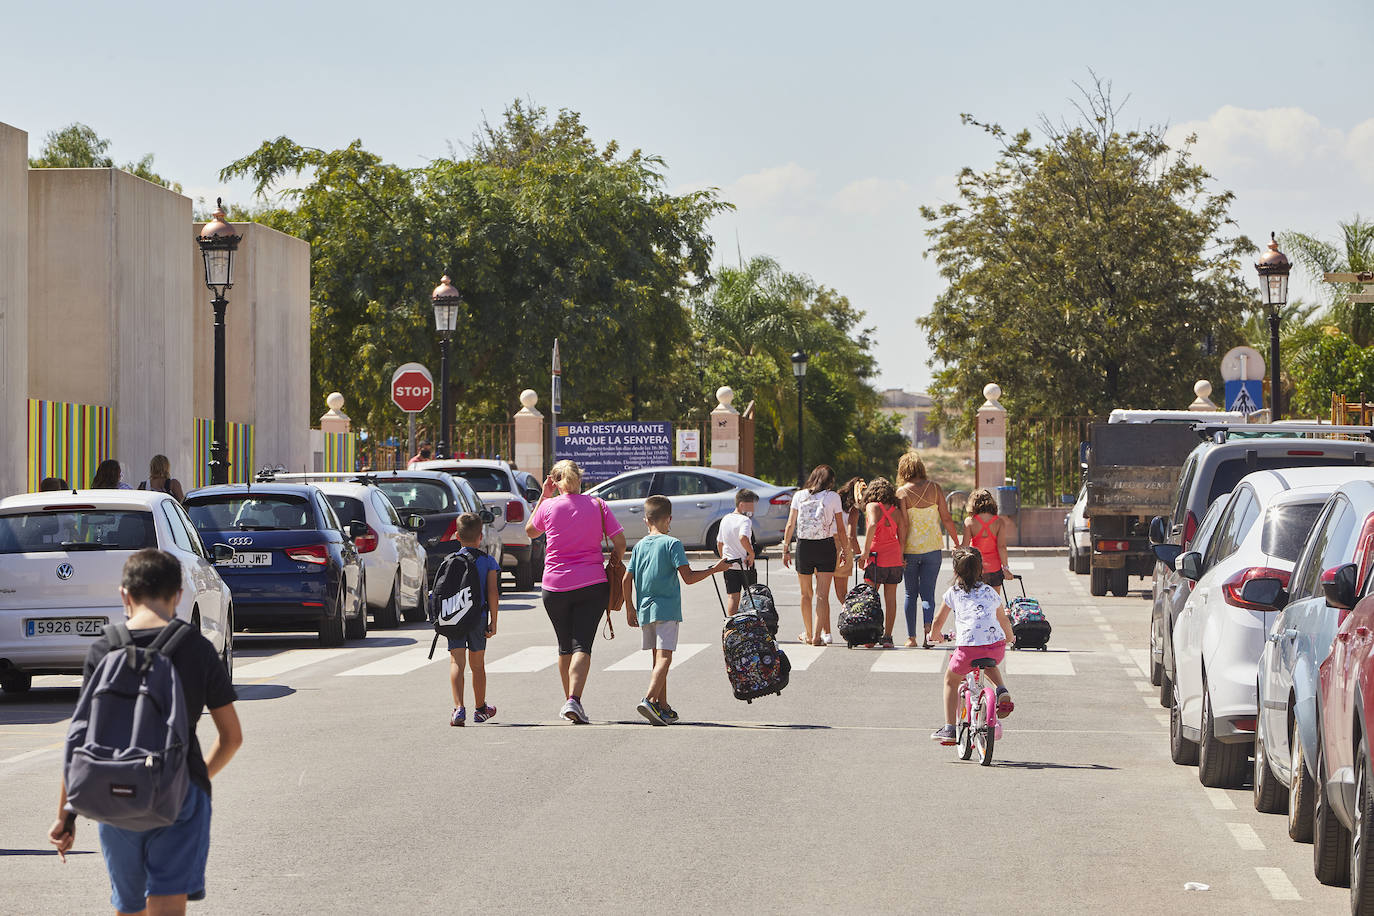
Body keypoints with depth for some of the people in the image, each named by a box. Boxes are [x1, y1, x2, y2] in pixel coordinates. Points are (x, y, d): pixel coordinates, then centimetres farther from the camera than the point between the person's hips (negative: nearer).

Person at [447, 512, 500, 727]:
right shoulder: (488, 561, 1)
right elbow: (493, 593, -5)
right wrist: (493, 622, 0)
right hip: (478, 618, 1)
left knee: (456, 662, -5)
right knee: (477, 664, 15)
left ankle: (458, 708, -23)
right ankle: (480, 708, 31)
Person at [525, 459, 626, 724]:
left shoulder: (548, 506, -1)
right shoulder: (597, 505, 0)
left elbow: (530, 531, 18)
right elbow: (619, 541, -1)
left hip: (555, 585, 1)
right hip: (592, 584, -1)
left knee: (565, 646, 15)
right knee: (582, 645, -5)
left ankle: (569, 701, 23)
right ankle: (574, 700, -22)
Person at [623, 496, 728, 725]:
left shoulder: (639, 546, 10)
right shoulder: (672, 544, -7)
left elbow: (627, 580, 9)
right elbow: (688, 578, -13)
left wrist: (630, 608, 19)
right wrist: (714, 569, -2)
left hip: (644, 610, 6)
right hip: (666, 609, -6)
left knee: (658, 658, 16)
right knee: (664, 657, -12)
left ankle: (662, 707, 20)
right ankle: (649, 699, -31)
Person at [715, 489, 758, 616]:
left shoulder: (725, 519, 9)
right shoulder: (745, 520, -15)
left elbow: (719, 543, 16)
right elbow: (743, 537, -33)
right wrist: (752, 553, -22)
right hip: (745, 566, -6)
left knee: (733, 597, 7)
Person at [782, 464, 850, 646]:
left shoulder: (799, 496, 4)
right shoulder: (833, 497, 0)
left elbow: (790, 525, 3)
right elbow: (840, 529, 2)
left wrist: (786, 549, 9)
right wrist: (845, 551, 10)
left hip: (804, 546, 2)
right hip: (826, 546, -2)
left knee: (806, 593, 15)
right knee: (822, 595, -1)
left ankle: (808, 635, 25)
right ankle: (818, 636, -8)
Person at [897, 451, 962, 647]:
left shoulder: (903, 492, -8)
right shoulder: (934, 488, 0)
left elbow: (904, 526, -12)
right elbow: (946, 519, 1)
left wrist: (900, 553, -9)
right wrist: (957, 543, 12)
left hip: (910, 550, -1)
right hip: (933, 548, 1)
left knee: (911, 593, 11)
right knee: (927, 592, 4)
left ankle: (911, 637, 11)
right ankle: (928, 628, -19)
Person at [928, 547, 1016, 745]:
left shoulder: (953, 593, 15)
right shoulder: (990, 592, 23)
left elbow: (938, 622, 21)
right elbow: (1004, 620, 35)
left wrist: (935, 635, 43)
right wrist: (1009, 638, 55)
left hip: (967, 646, -3)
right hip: (996, 646, 3)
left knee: (951, 680, 23)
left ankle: (949, 728, 16)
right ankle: (1002, 691, 12)